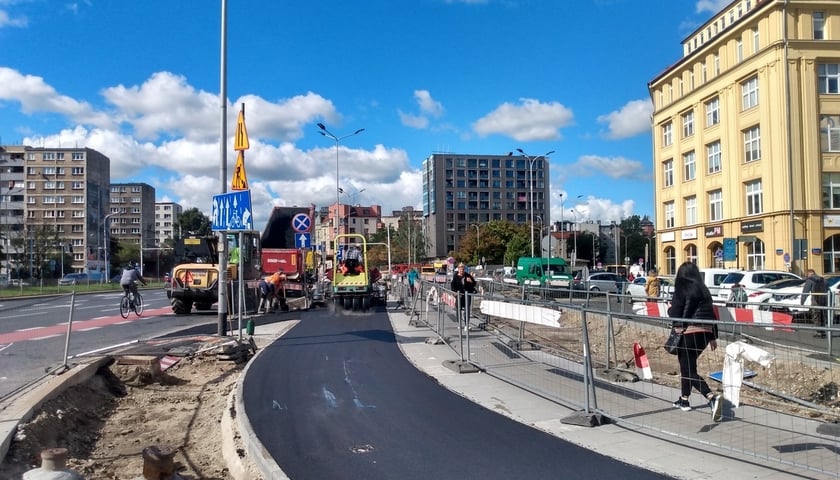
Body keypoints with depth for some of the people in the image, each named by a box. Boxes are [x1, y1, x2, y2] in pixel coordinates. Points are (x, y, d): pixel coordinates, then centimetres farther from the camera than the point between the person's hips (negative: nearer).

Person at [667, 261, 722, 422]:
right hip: (705, 332, 7)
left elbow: (674, 313, -9)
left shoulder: (682, 290, -8)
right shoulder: (704, 289, 12)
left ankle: (712, 397, -24)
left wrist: (670, 309, 14)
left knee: (689, 370, -5)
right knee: (686, 365, 22)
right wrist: (713, 337, 18)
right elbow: (711, 313, 13)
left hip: (688, 333, -7)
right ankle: (684, 400, 30)